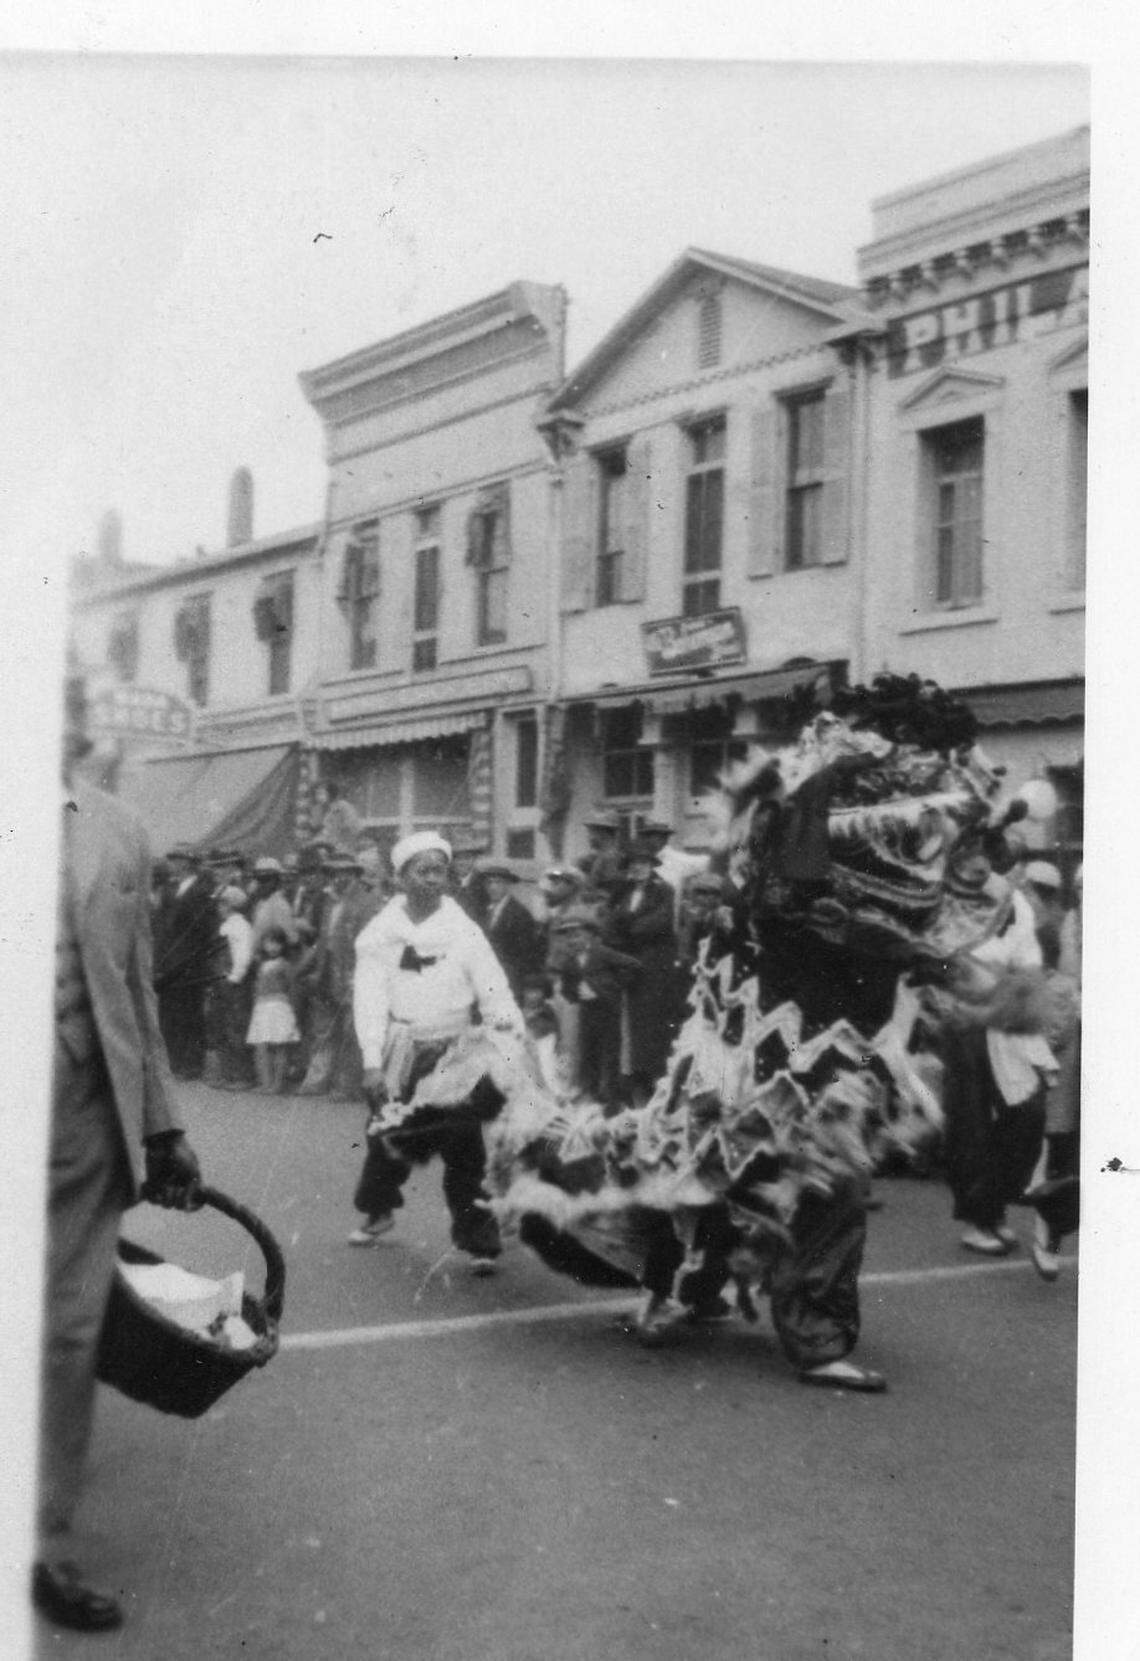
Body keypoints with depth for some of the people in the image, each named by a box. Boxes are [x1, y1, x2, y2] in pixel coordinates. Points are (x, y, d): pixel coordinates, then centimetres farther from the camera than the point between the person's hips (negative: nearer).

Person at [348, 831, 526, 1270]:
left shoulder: (463, 930, -2)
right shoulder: (380, 932, 0)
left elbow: (493, 990, -7)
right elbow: (369, 998, -4)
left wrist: (514, 1037, -22)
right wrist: (372, 1061, -13)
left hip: (452, 1051, -2)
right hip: (399, 1049, 2)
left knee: (463, 1147, -7)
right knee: (386, 1135, 13)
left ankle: (479, 1241, -1)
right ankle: (379, 1210, 40)